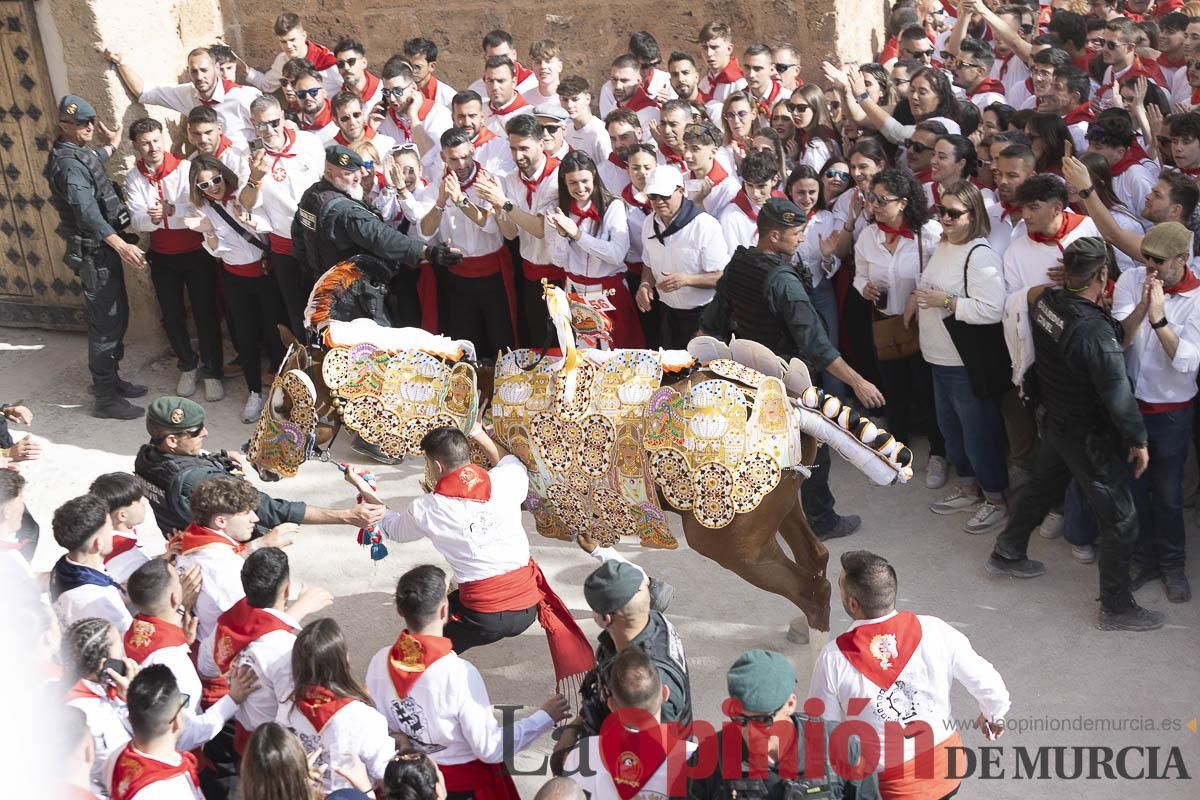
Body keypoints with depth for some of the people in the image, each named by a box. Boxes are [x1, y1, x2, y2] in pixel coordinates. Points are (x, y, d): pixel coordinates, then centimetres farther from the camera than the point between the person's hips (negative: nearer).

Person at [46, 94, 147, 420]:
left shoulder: (79, 153, 12)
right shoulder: (69, 164, -20)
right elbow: (86, 211, -34)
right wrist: (120, 245, -44)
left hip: (103, 249, 10)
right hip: (93, 253, -10)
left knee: (116, 318, 19)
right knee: (105, 324, -6)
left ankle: (110, 379, 32)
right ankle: (106, 399, 0)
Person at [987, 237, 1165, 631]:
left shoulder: (1045, 301, -13)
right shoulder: (1096, 331, -33)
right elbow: (1118, 396, -25)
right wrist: (1138, 440, -12)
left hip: (1054, 421, 8)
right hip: (1090, 437, -8)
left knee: (1041, 487, 30)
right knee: (1120, 520, 6)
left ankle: (1007, 554, 48)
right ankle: (1117, 607, 17)